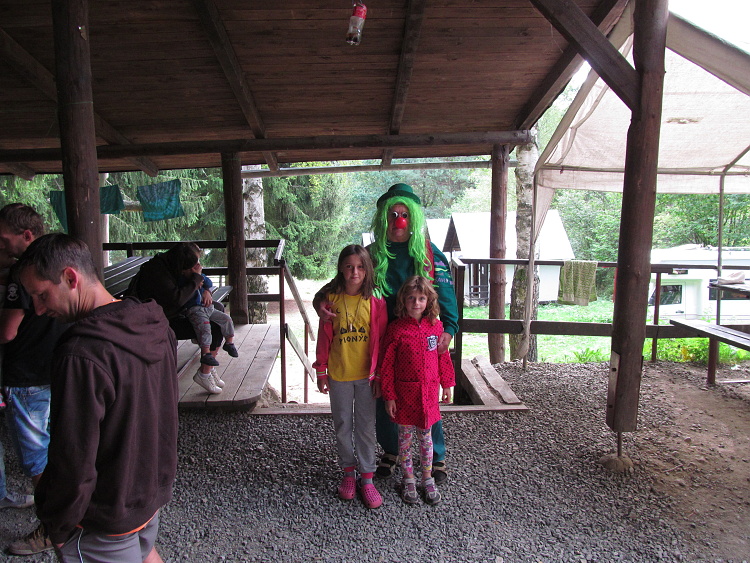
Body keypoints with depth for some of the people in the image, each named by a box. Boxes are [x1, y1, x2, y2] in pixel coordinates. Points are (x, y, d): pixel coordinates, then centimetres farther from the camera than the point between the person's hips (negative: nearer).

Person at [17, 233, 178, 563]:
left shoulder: (81, 356, -31)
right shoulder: (155, 326, -6)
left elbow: (74, 462, -26)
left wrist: (58, 526, -9)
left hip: (105, 519, -7)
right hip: (155, 487, 7)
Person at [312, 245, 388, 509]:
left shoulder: (375, 301, -6)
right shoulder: (331, 299, -4)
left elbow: (381, 339, -2)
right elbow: (324, 337, 0)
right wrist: (321, 371, 2)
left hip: (366, 375, -1)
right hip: (339, 375, 1)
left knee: (366, 427, 9)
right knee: (343, 426, 14)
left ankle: (367, 478, 22)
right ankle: (348, 472, 31)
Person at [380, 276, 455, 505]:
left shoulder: (436, 326, -2)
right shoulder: (396, 329, -12)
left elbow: (444, 357, 8)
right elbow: (387, 365, -9)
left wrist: (447, 384, 10)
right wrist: (389, 396, -8)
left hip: (429, 392, 3)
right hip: (405, 393, -2)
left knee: (426, 436, 16)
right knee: (405, 437, 11)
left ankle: (428, 479, 31)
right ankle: (408, 480, 28)